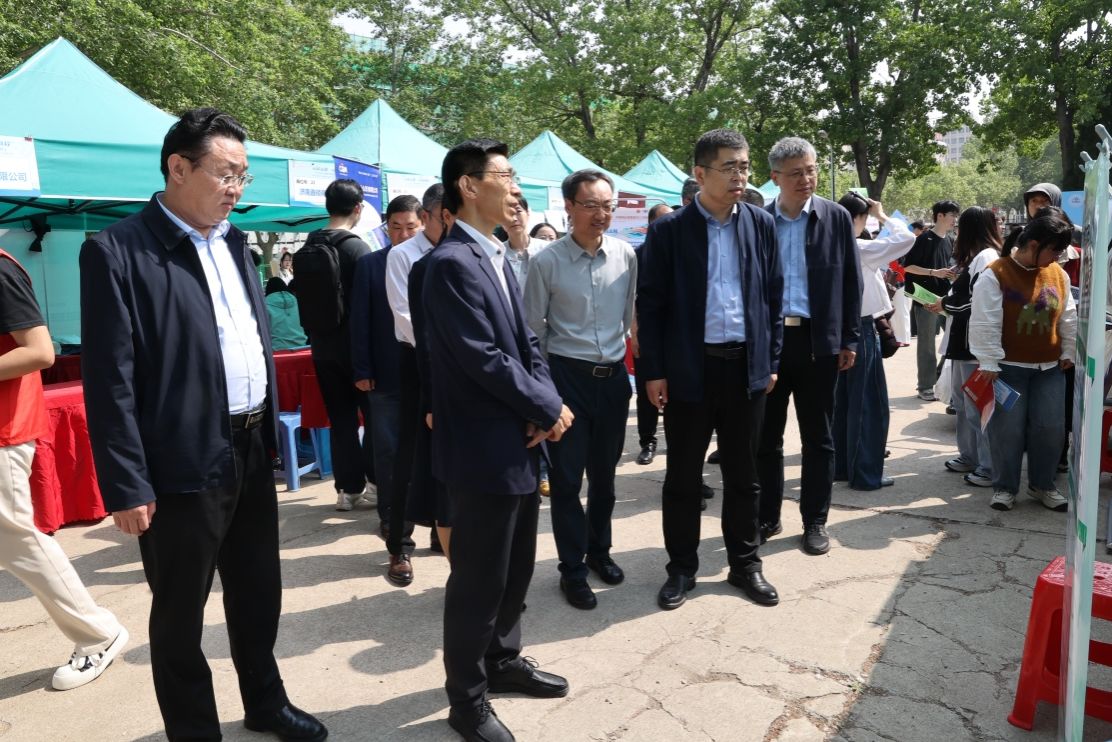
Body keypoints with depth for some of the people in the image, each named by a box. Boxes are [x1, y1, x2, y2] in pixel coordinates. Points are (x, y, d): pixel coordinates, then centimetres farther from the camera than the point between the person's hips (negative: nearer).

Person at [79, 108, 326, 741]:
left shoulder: (235, 241, 10)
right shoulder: (117, 251, -12)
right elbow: (110, 380, -14)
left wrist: (270, 428, 11)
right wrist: (126, 485, -15)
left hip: (251, 451, 7)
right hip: (182, 465, -7)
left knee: (259, 594, 21)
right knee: (179, 615, 12)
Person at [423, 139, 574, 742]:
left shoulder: (496, 257, 11)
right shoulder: (453, 262, -18)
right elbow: (485, 359, -23)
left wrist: (545, 406, -4)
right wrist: (549, 409, -12)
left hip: (519, 442, 9)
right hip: (484, 448, -9)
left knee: (516, 567, 21)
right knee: (478, 577, 6)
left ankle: (502, 661, 41)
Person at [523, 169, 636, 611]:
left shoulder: (625, 255, 0)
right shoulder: (546, 262, -9)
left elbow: (631, 315, 10)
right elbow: (532, 328, -2)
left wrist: (619, 361, 13)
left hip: (614, 376, 3)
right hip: (566, 376, -3)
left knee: (604, 474, 17)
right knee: (566, 477, 5)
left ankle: (599, 551, 37)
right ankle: (572, 569, 22)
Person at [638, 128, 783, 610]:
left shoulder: (761, 225, 6)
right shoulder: (669, 230, -4)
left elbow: (774, 296, 10)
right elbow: (650, 303, -3)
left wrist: (771, 362, 7)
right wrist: (654, 371, -7)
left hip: (746, 367, 3)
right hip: (688, 369, -2)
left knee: (743, 475, 13)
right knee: (683, 476, 8)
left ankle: (745, 564, 29)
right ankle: (681, 568, 24)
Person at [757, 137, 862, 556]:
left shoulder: (836, 218, 3)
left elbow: (851, 282, 3)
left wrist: (850, 339, -1)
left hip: (818, 340, 0)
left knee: (817, 437, 8)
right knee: (766, 436, 8)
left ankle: (815, 521, 20)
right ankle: (767, 517, 22)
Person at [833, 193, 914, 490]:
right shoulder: (858, 249, -17)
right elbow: (906, 238, -18)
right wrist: (883, 216, -5)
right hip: (861, 330, -8)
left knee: (842, 401, 13)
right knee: (869, 403, -1)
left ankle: (840, 466, 20)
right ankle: (866, 474, 4)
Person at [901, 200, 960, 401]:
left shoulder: (950, 241, 13)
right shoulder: (924, 239, -8)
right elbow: (907, 266, -11)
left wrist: (953, 274, 4)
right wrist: (934, 272, -19)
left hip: (945, 297, 7)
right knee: (927, 343, -2)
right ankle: (925, 386, 4)